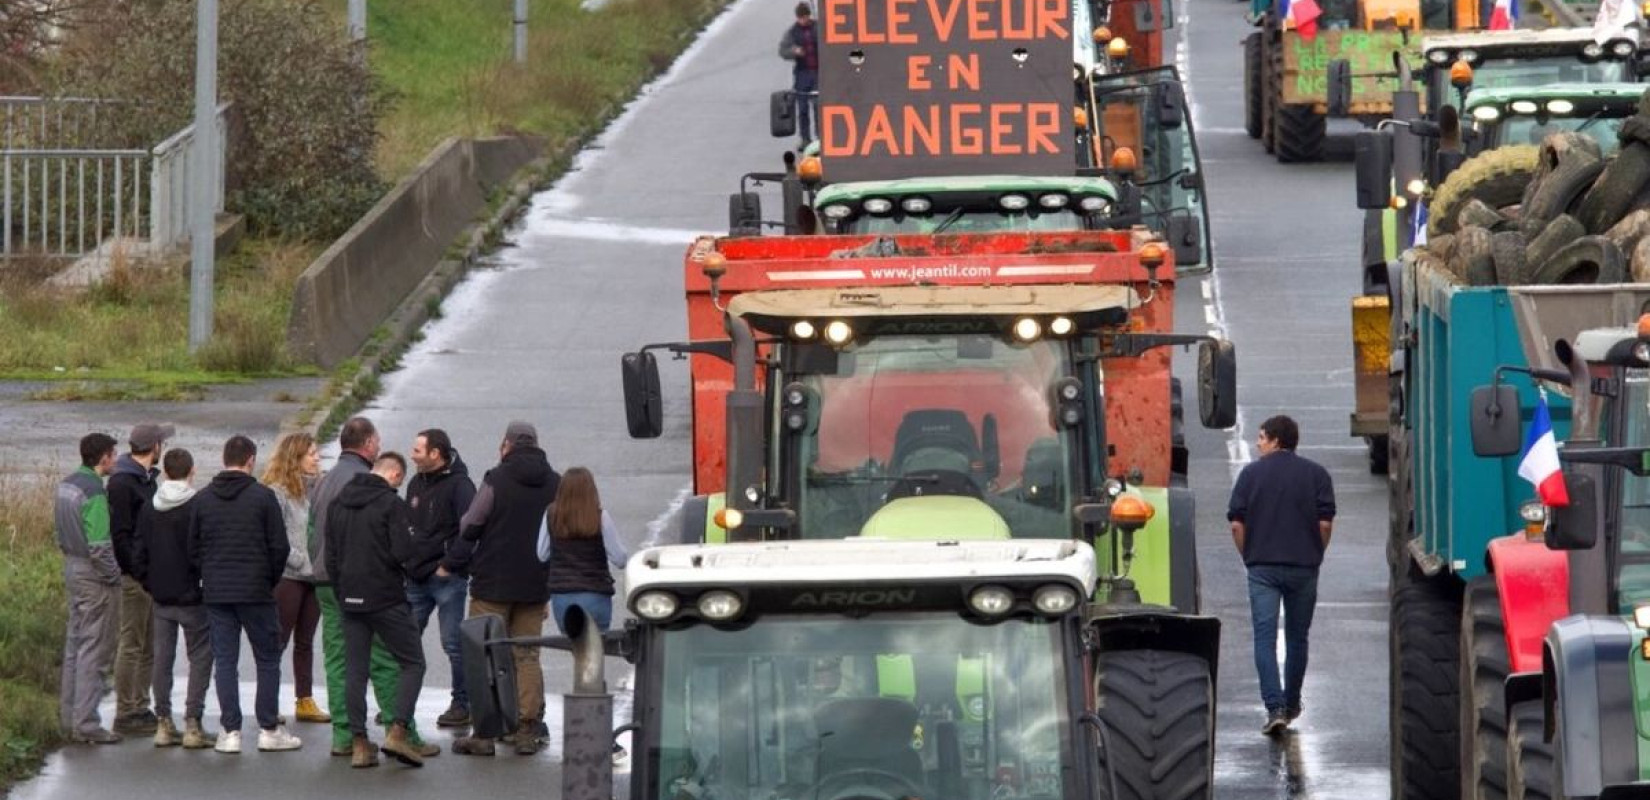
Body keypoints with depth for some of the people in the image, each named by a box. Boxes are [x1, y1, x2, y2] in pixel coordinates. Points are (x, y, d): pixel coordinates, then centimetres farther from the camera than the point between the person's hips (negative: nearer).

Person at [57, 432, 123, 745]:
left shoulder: (66, 486, 8)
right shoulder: (93, 493, -20)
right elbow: (100, 545, -23)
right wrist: (114, 576, -13)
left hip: (72, 569, 9)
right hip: (95, 578, -9)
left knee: (74, 645, 15)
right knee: (95, 650, -5)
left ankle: (70, 718, 20)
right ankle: (86, 723, -5)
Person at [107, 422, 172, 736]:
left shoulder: (148, 478, 16)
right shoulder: (123, 482, -14)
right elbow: (120, 534, -19)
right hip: (134, 578, -9)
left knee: (149, 646, 13)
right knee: (132, 645, -5)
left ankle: (140, 708, 19)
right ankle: (125, 713, -2)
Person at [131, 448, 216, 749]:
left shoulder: (148, 509, 4)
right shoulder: (197, 508, -14)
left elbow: (137, 554, 6)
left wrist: (150, 584, 15)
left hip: (160, 598, 5)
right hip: (191, 598, -5)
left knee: (162, 659, 10)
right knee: (200, 658, 2)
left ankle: (163, 724, 11)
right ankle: (192, 726, -3)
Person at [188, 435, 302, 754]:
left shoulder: (203, 499, 3)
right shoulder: (262, 496, -7)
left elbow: (193, 548, 6)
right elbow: (279, 546, -7)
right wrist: (270, 581, 8)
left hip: (215, 593, 3)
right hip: (255, 592, -3)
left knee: (225, 661, 6)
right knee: (267, 660, 7)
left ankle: (231, 731, 3)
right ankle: (269, 730, 6)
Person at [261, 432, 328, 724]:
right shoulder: (277, 491, -13)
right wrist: (303, 562, -17)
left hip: (312, 577, 7)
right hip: (287, 576, -7)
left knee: (305, 642, 12)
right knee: (278, 641, -1)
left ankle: (305, 702, 18)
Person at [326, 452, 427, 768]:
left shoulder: (339, 504, 11)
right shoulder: (392, 504, -12)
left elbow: (330, 555, 13)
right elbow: (405, 552, -18)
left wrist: (341, 592, 17)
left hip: (349, 598, 6)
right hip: (387, 599, -6)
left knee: (355, 671, 8)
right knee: (412, 664, 4)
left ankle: (358, 743, 5)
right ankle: (397, 732, -10)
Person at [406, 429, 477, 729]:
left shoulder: (459, 485, -10)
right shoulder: (417, 485, 14)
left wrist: (449, 565, -16)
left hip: (447, 579, -8)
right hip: (417, 578, 8)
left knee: (453, 643, -3)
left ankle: (462, 704, 4)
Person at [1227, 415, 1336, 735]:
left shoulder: (1251, 474, 1)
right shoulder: (1316, 474, 3)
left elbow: (1237, 524, -1)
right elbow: (1325, 523, -2)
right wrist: (1315, 556, 11)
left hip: (1262, 566, -2)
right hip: (1304, 566, 2)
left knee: (1265, 636, -5)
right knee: (1297, 637, 16)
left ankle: (1275, 708, -18)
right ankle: (1291, 705, 27)